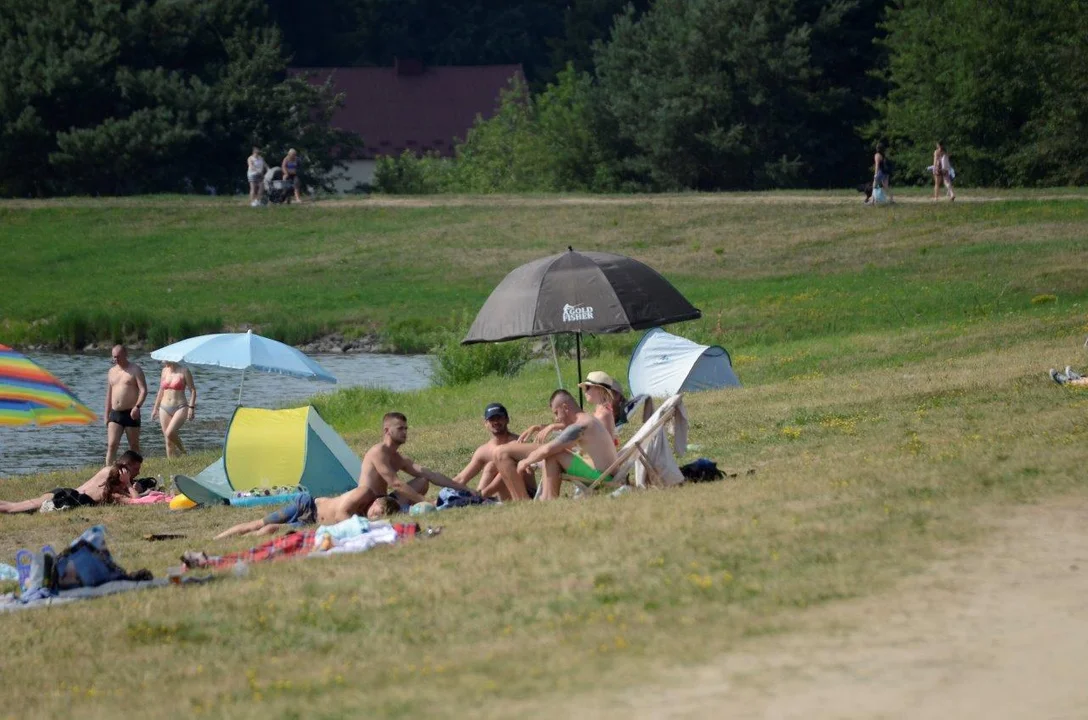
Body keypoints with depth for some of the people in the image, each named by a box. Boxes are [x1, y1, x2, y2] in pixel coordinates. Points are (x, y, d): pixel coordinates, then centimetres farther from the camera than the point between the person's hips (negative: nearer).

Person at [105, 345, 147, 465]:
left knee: (134, 446, 4)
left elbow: (143, 390, -10)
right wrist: (107, 415, 17)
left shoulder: (135, 370, -2)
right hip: (115, 414, 4)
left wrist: (137, 406, -25)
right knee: (112, 445, -9)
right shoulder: (112, 372, 16)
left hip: (131, 413, -4)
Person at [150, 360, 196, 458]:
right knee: (168, 441, 0)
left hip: (180, 407, -5)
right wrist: (155, 408, 19)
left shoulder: (184, 371, -4)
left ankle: (183, 452, -3)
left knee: (170, 433, -25)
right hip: (165, 409, 5)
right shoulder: (165, 370, 11)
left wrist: (191, 407, -13)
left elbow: (193, 390, -3)